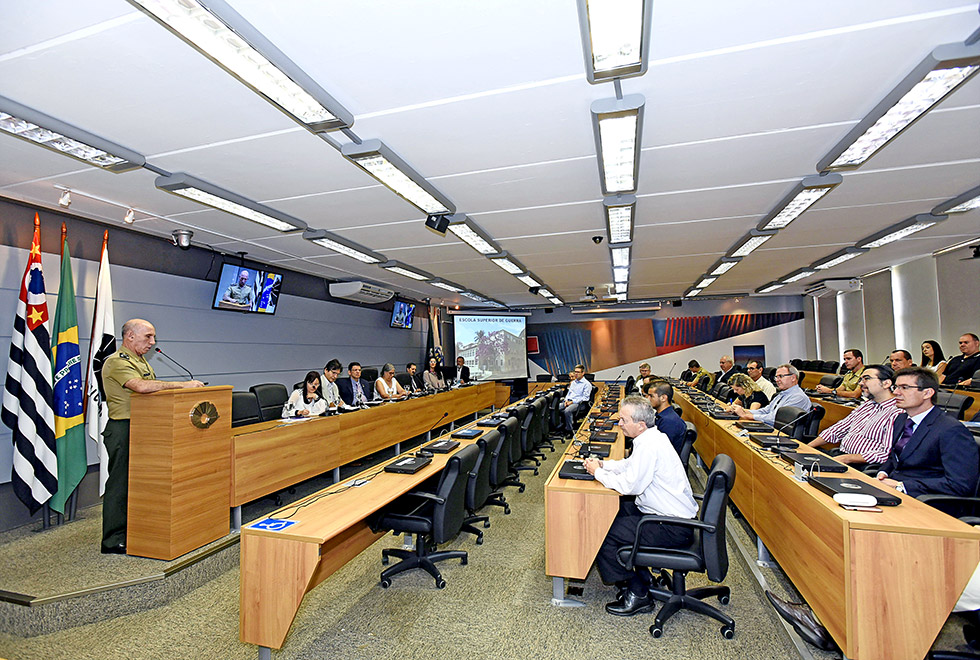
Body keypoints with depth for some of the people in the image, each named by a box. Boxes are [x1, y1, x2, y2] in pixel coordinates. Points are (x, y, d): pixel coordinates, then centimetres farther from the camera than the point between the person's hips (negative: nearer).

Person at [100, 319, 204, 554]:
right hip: (123, 428, -9)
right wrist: (182, 385, -30)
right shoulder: (117, 362, -14)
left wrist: (186, 386, 4)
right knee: (120, 482, -1)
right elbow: (141, 386, -32)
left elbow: (153, 391, 18)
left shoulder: (142, 361, 17)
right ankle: (113, 542, 9)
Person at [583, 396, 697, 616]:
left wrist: (598, 472, -11)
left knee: (603, 534, -11)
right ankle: (641, 575, 24)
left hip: (673, 527, -10)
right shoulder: (651, 437, 5)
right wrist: (602, 463, 5)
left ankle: (637, 594, 6)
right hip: (672, 514, 10)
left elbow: (629, 485, -25)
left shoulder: (650, 446, -26)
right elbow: (630, 464, 19)